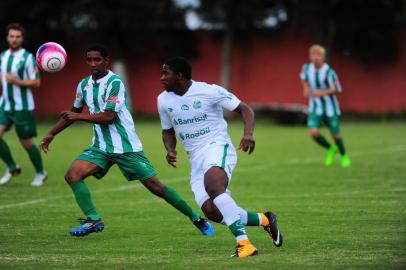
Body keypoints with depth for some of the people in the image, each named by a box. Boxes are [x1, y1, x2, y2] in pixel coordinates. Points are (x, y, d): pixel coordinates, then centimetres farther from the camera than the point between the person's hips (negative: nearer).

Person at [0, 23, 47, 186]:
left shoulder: (28, 58, -10)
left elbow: (36, 83, -13)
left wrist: (17, 81, -23)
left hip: (23, 107, -5)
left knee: (26, 142, 1)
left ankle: (40, 173, 22)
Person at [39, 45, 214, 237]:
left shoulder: (114, 83, -14)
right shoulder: (84, 85, 8)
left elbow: (109, 116, -21)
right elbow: (74, 112, 23)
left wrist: (79, 116, -18)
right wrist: (51, 134, 22)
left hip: (126, 147, -6)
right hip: (101, 147, 6)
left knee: (155, 186, -5)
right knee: (73, 175, -15)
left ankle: (197, 219, 8)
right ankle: (93, 220, -10)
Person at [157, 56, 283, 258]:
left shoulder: (209, 92, -9)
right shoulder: (164, 100, 7)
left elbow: (244, 109, -3)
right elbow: (168, 131, 22)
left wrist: (248, 133, -21)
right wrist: (170, 150, 0)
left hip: (217, 146, -6)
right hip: (196, 159, 6)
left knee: (211, 182, -38)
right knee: (211, 212, -14)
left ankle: (243, 243, -40)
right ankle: (264, 219, 11)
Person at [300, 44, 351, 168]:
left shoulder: (328, 72, -20)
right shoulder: (307, 68, -6)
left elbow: (337, 89, -13)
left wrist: (322, 93, -24)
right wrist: (306, 89, 4)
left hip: (330, 107, -3)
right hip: (315, 108, 3)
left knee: (335, 135, 4)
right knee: (314, 133, -15)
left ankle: (344, 155, 33)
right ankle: (330, 149, 13)